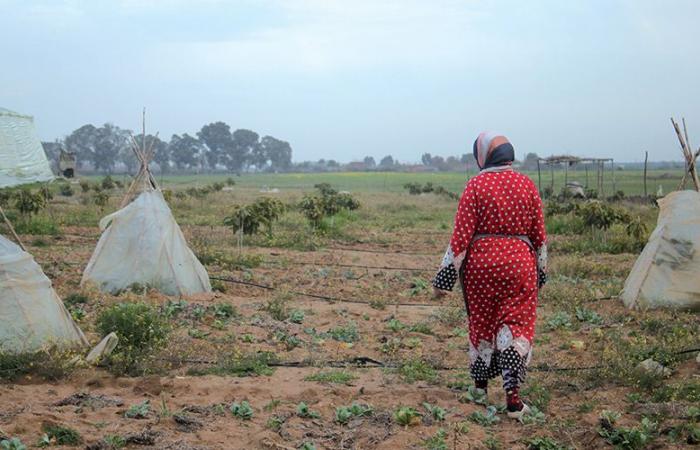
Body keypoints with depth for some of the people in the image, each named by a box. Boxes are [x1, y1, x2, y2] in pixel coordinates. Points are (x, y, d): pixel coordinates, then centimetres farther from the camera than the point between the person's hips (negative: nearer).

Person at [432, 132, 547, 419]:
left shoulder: (476, 185, -6)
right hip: (519, 263, 1)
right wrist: (541, 273, 19)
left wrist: (444, 277, -5)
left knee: (481, 323, 15)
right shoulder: (527, 185, 3)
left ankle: (480, 386, 29)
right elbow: (539, 234, 6)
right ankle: (513, 398, -4)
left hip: (480, 262, -1)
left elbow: (461, 235, -9)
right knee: (516, 326, 4)